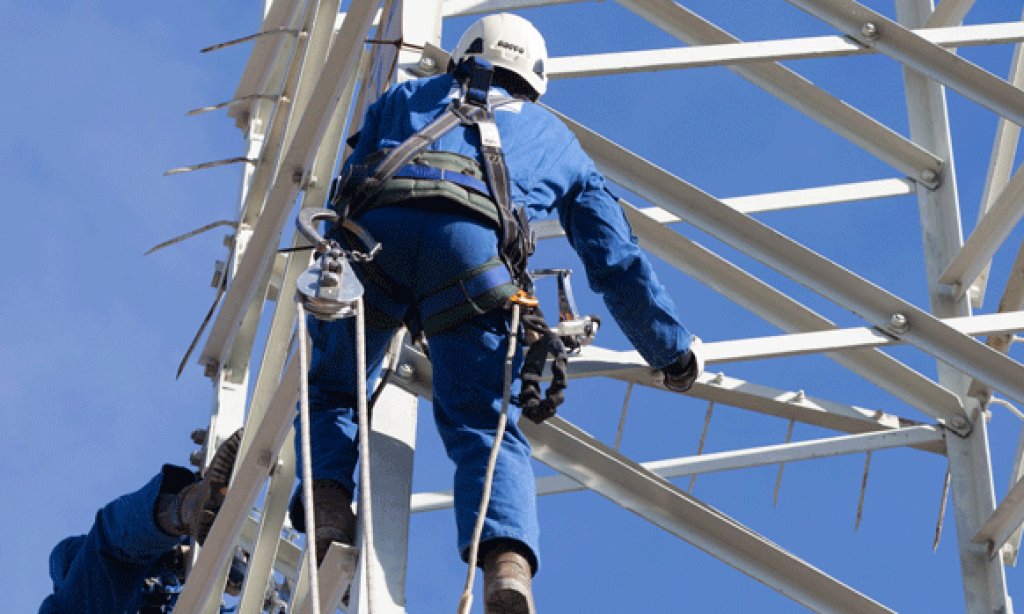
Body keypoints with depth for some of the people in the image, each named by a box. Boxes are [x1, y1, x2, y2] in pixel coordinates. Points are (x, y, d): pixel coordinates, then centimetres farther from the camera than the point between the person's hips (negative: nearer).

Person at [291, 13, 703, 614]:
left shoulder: (404, 97, 40)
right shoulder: (558, 140, 38)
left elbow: (343, 199, 36)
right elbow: (618, 261, 36)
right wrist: (674, 347, 45)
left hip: (375, 229, 1)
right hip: (472, 246, -1)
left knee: (333, 391, 22)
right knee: (487, 428, 1)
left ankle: (328, 505, -5)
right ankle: (508, 559, -26)